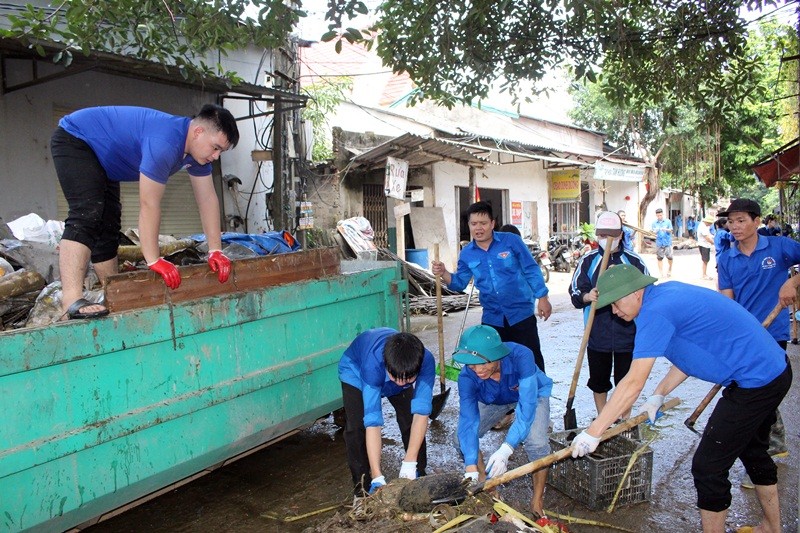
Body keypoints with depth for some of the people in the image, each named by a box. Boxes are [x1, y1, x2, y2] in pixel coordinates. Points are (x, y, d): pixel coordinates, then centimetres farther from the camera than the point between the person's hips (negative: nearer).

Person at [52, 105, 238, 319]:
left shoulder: (198, 148, -7)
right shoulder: (165, 142, -37)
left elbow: (208, 198, -6)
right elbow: (149, 204, -35)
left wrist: (216, 250, -11)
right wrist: (154, 260, -32)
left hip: (101, 157, 10)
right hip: (74, 139, -10)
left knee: (108, 226, 9)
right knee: (87, 215, -26)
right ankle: (72, 301, -35)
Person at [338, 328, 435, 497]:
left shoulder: (426, 361, -38)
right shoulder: (373, 364, -45)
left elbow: (421, 411, -37)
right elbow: (372, 421, -45)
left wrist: (409, 463, -41)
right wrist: (377, 477, -47)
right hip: (356, 369, -2)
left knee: (412, 424, -9)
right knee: (356, 428, -17)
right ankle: (362, 491, 0)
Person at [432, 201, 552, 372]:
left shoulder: (511, 241, -8)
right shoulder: (466, 254, 3)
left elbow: (531, 271, -4)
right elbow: (460, 282, 5)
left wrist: (542, 298, -7)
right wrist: (443, 274, -14)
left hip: (521, 313, -3)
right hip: (492, 318, 4)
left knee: (532, 359, 3)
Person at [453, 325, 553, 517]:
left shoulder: (520, 356, -42)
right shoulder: (467, 377, -33)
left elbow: (527, 407, -45)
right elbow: (468, 421, -36)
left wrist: (505, 450, -55)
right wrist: (471, 469, -48)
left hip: (532, 394, -2)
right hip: (493, 400, 3)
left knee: (536, 441, -29)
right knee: (462, 438, -13)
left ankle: (538, 501, -4)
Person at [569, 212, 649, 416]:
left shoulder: (634, 261, 3)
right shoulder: (587, 261, 2)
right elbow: (575, 291, -1)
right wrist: (587, 296, -23)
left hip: (627, 333, 0)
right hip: (597, 335, 0)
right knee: (598, 381, 12)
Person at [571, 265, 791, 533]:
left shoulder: (655, 312, -23)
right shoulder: (668, 292, 6)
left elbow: (633, 383, -26)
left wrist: (592, 432, -21)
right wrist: (659, 395, 11)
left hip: (755, 379, -10)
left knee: (708, 467, -2)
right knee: (753, 451, 28)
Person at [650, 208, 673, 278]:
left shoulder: (667, 221, 2)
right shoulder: (654, 223, 5)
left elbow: (671, 230, 0)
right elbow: (651, 231, 2)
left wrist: (666, 229, -22)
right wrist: (654, 231, -21)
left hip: (667, 242, -1)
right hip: (659, 242, 1)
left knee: (669, 256, -5)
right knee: (660, 258, 5)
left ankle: (670, 268, 22)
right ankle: (661, 273, 12)